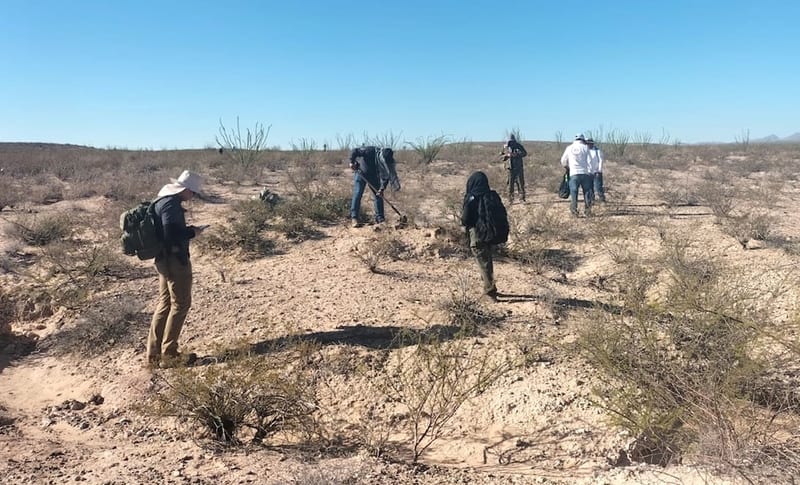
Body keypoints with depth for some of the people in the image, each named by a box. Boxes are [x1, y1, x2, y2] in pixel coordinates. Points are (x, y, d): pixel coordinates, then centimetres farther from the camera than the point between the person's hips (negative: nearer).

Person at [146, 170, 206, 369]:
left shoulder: (163, 200, 13)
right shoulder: (171, 204, -19)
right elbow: (172, 234, -27)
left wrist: (188, 229, 10)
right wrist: (192, 232, -12)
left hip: (164, 259, 10)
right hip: (175, 260, -10)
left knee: (164, 304, 14)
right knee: (180, 304, 0)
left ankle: (154, 354, 20)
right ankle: (168, 354, 6)